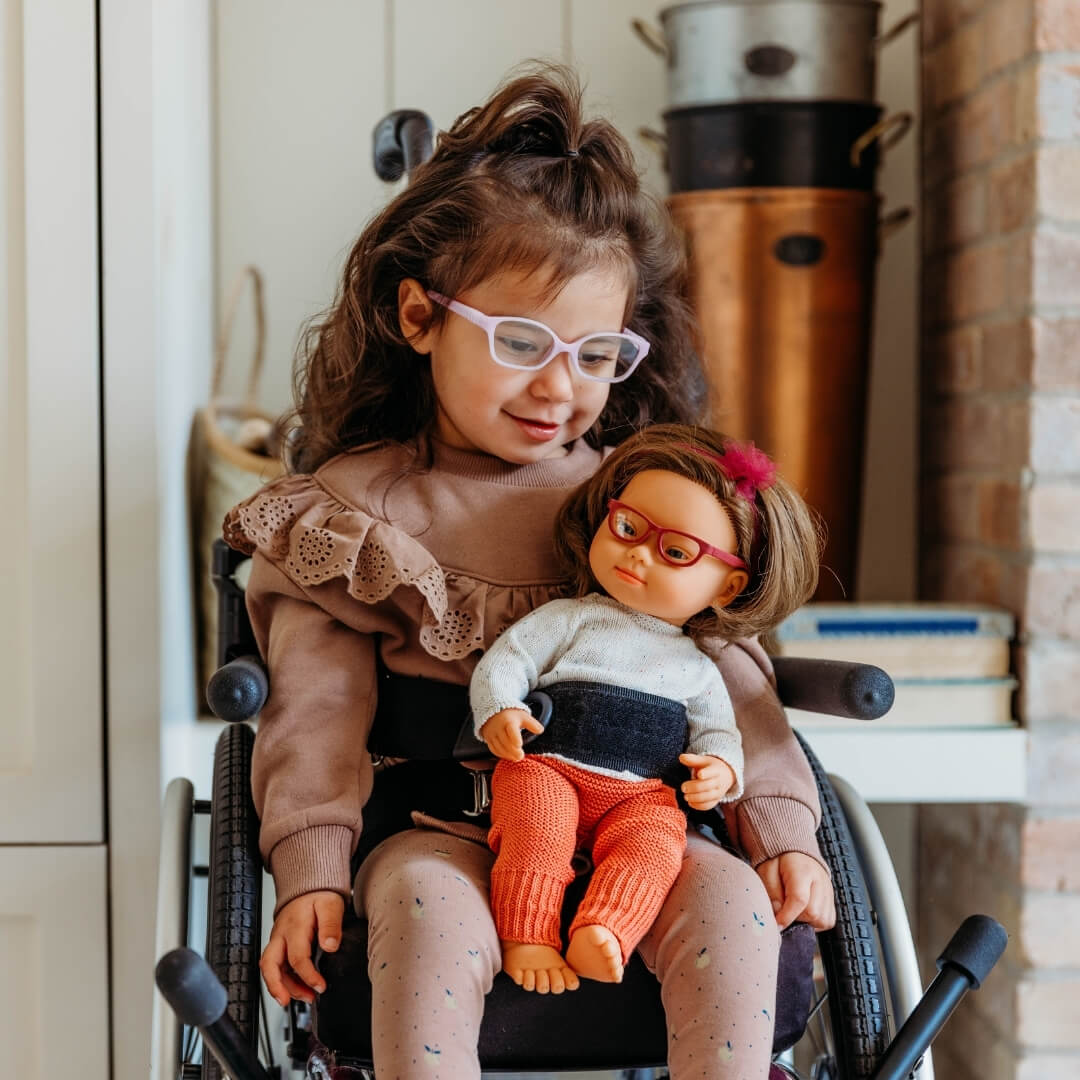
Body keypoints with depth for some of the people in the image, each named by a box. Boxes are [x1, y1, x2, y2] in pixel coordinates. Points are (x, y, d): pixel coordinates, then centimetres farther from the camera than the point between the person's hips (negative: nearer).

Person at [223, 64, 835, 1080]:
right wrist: (312, 867, -14)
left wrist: (777, 826, -2)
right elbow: (320, 699, -1)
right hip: (433, 823, -2)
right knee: (429, 911, -34)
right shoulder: (352, 503, 6)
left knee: (732, 899, -25)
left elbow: (724, 667, 10)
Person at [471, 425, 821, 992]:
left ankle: (603, 931, -43)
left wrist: (719, 767, -5)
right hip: (546, 770, -2)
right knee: (538, 825, -33)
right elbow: (503, 662, 5)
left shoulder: (697, 669, 18)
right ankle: (526, 938, -32)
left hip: (639, 794, 2)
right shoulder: (570, 620, 10)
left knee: (655, 841, -29)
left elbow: (718, 732, 19)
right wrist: (498, 713, -16)